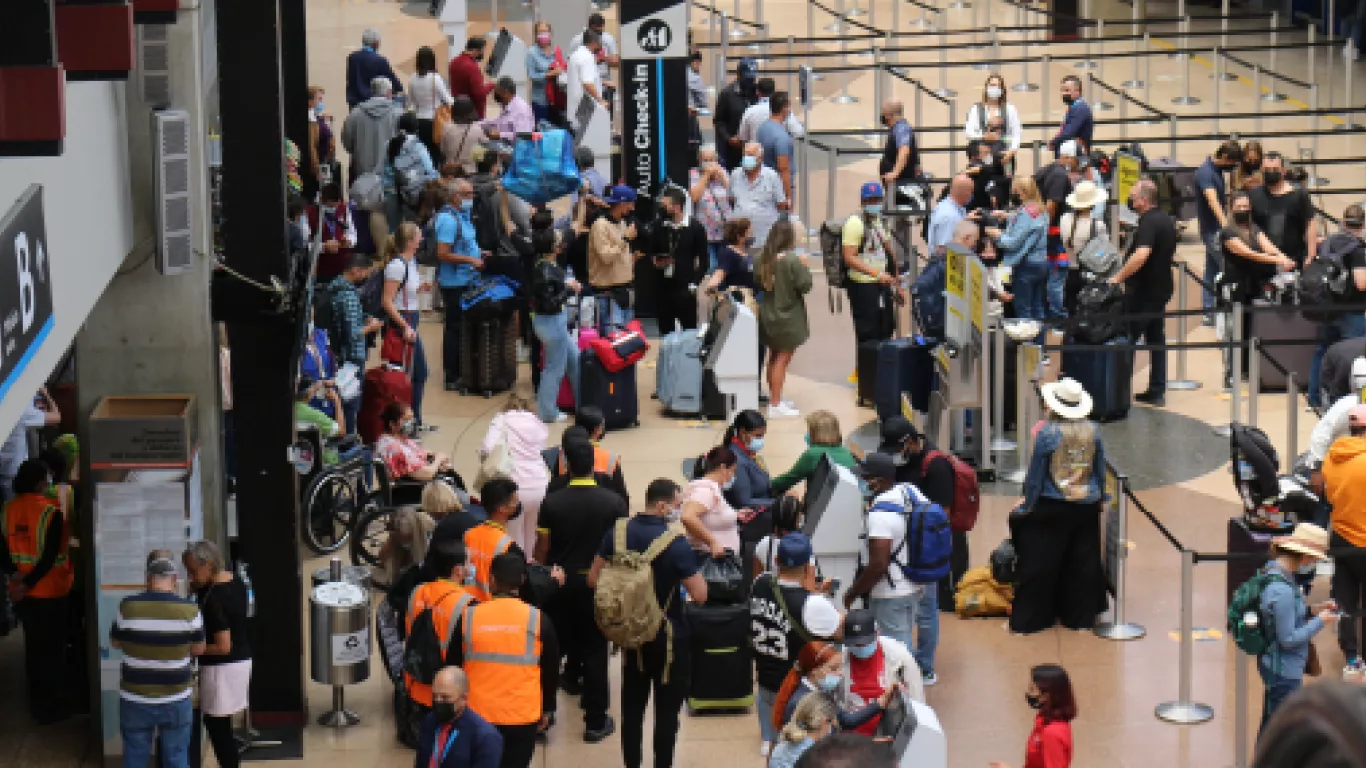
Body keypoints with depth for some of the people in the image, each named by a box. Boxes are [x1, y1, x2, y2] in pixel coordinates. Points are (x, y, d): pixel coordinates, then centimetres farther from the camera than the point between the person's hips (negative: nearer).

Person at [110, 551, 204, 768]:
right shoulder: (189, 610, -12)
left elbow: (115, 643, 5)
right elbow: (199, 649, 2)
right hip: (176, 700, 0)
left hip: (135, 699, 0)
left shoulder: (127, 607, -11)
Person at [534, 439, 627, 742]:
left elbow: (542, 547, -6)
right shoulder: (614, 502, -10)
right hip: (598, 584, -1)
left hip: (559, 583, 1)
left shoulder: (551, 502, -9)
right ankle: (596, 722, 10)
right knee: (595, 651, 7)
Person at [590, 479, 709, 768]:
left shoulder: (618, 533, -4)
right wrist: (688, 562, -4)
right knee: (667, 711, 4)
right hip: (668, 636, -6)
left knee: (632, 706, 16)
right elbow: (700, 595, -20)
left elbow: (593, 580, 3)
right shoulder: (675, 543, -21)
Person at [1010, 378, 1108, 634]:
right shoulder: (1092, 431, -2)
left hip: (1052, 508, -4)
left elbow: (1035, 475, -8)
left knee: (1040, 565, 4)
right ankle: (1081, 616, 19)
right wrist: (1098, 498, 22)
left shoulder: (1046, 433, -14)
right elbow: (1101, 471, 8)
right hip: (1087, 507, 4)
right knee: (1083, 564, 13)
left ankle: (1027, 619, 8)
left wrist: (1028, 505, 3)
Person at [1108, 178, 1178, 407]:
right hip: (1161, 287, 9)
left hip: (1143, 291, -9)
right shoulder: (1167, 219, 11)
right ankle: (1157, 391, 13)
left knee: (1127, 338, -1)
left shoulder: (1148, 222, -20)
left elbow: (1141, 254, -34)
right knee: (1156, 339, 12)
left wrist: (1118, 278, -28)